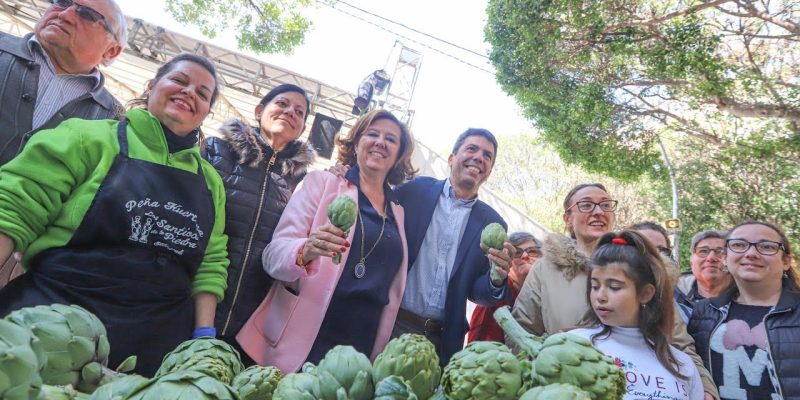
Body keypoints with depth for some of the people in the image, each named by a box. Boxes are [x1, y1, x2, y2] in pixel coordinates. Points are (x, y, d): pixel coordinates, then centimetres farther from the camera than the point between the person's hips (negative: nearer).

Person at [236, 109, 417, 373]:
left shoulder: (399, 212, 11)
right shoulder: (322, 182, 0)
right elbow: (274, 253, -9)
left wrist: (381, 350, 11)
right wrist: (305, 252, -29)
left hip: (361, 352, 4)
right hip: (298, 344, -3)